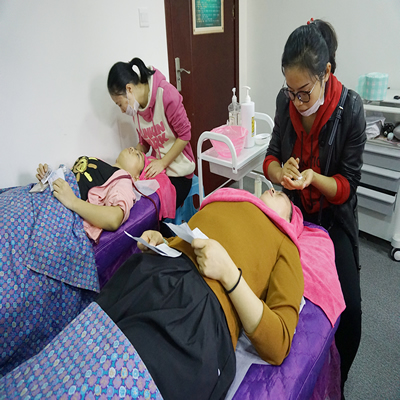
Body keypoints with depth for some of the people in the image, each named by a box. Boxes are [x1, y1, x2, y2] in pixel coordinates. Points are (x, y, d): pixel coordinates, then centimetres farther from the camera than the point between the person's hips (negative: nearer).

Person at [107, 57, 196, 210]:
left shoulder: (166, 94, -18)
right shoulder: (136, 106, 4)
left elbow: (184, 134, -16)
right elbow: (144, 142, 10)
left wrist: (163, 162, -18)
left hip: (178, 171, -5)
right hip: (156, 168, 6)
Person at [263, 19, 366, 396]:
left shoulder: (349, 107, -18)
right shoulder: (285, 99, -8)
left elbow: (347, 185, -13)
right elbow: (272, 154, 1)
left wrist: (313, 178, -33)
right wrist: (279, 171, -23)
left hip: (333, 216, -2)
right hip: (291, 209, 3)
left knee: (348, 311, -12)